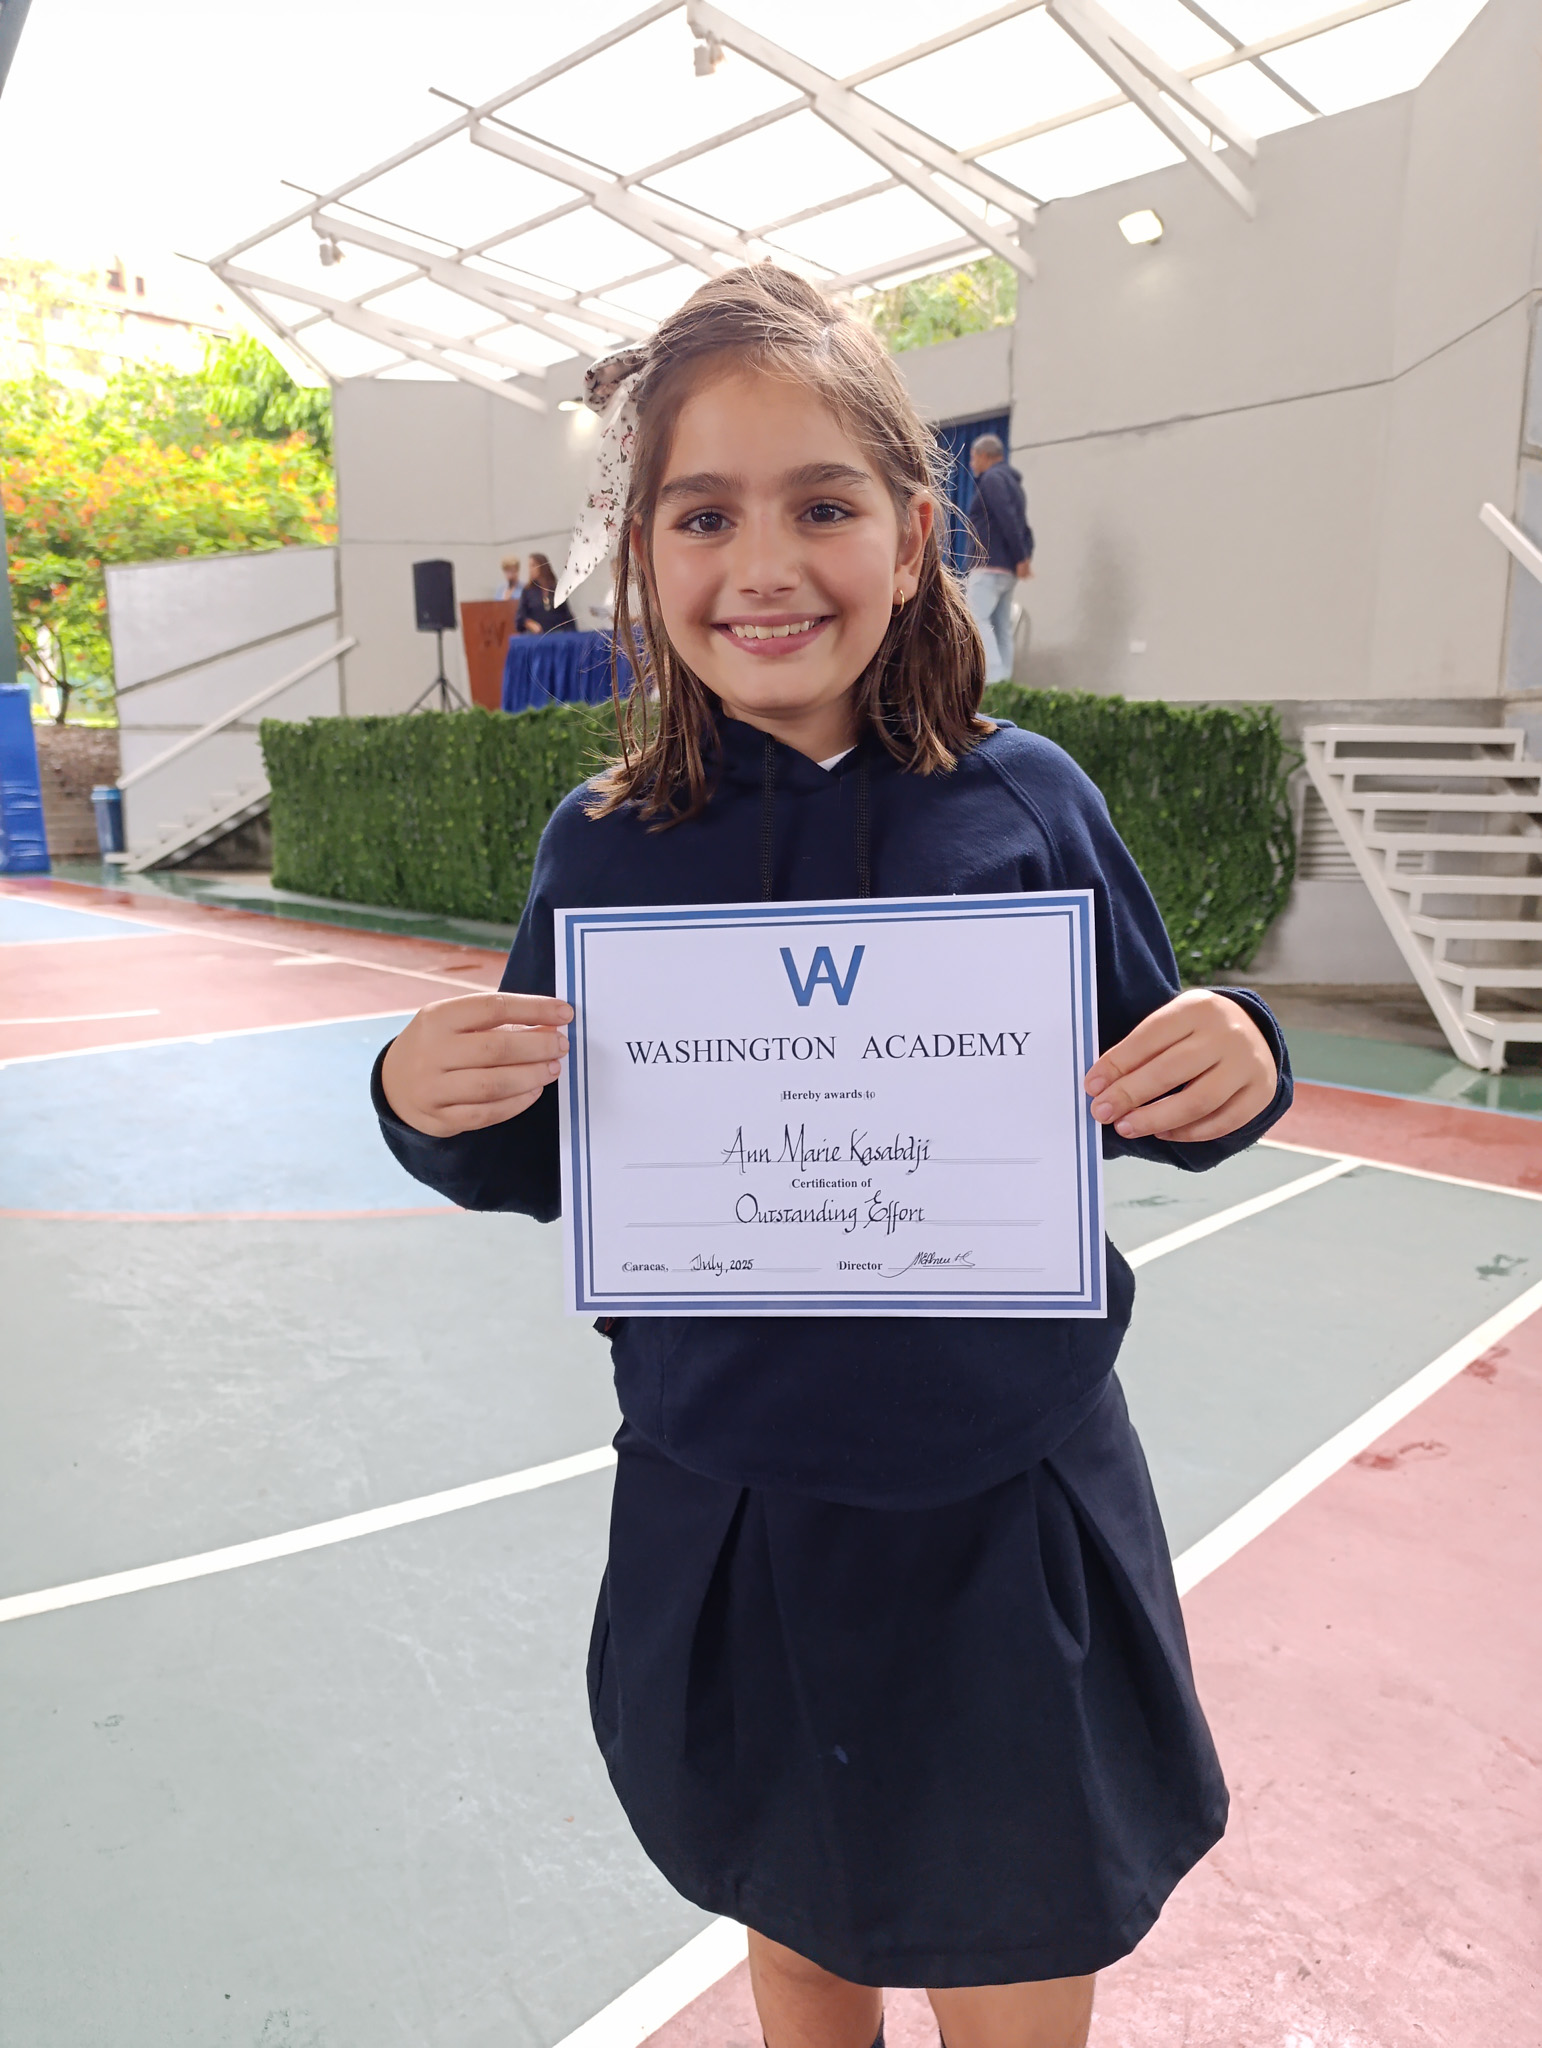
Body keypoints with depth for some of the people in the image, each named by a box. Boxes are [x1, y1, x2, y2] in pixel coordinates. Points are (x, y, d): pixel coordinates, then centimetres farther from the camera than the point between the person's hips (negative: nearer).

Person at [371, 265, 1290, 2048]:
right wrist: (432, 1106, -18)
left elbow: (1145, 1108, 1)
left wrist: (1232, 1067, -20)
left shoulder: (1028, 802, -9)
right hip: (730, 1533, 1)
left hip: (1012, 1523, 0)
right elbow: (549, 1170, 2)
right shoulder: (605, 846, -7)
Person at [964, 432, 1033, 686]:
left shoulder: (991, 479, -6)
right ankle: (1003, 680, 3)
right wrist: (1026, 556, 10)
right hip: (1008, 570, 10)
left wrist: (1021, 558, -18)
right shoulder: (1012, 481, 24)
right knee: (1001, 627, 7)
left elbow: (1007, 519, -17)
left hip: (990, 564, -10)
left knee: (976, 619, -14)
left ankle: (993, 678, -26)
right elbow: (1022, 526, 19)